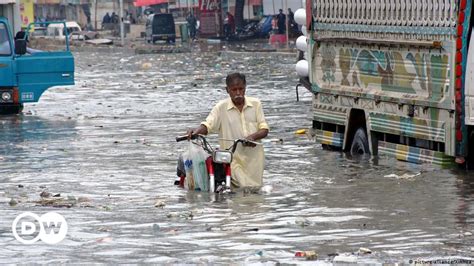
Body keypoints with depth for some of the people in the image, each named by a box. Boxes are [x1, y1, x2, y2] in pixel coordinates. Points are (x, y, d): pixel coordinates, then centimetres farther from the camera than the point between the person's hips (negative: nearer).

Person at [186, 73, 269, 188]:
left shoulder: (255, 104, 5)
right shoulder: (221, 107, 0)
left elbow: (264, 130, 3)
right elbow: (207, 125, -9)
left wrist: (252, 137, -18)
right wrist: (197, 130, -32)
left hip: (254, 158, 3)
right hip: (233, 159, -2)